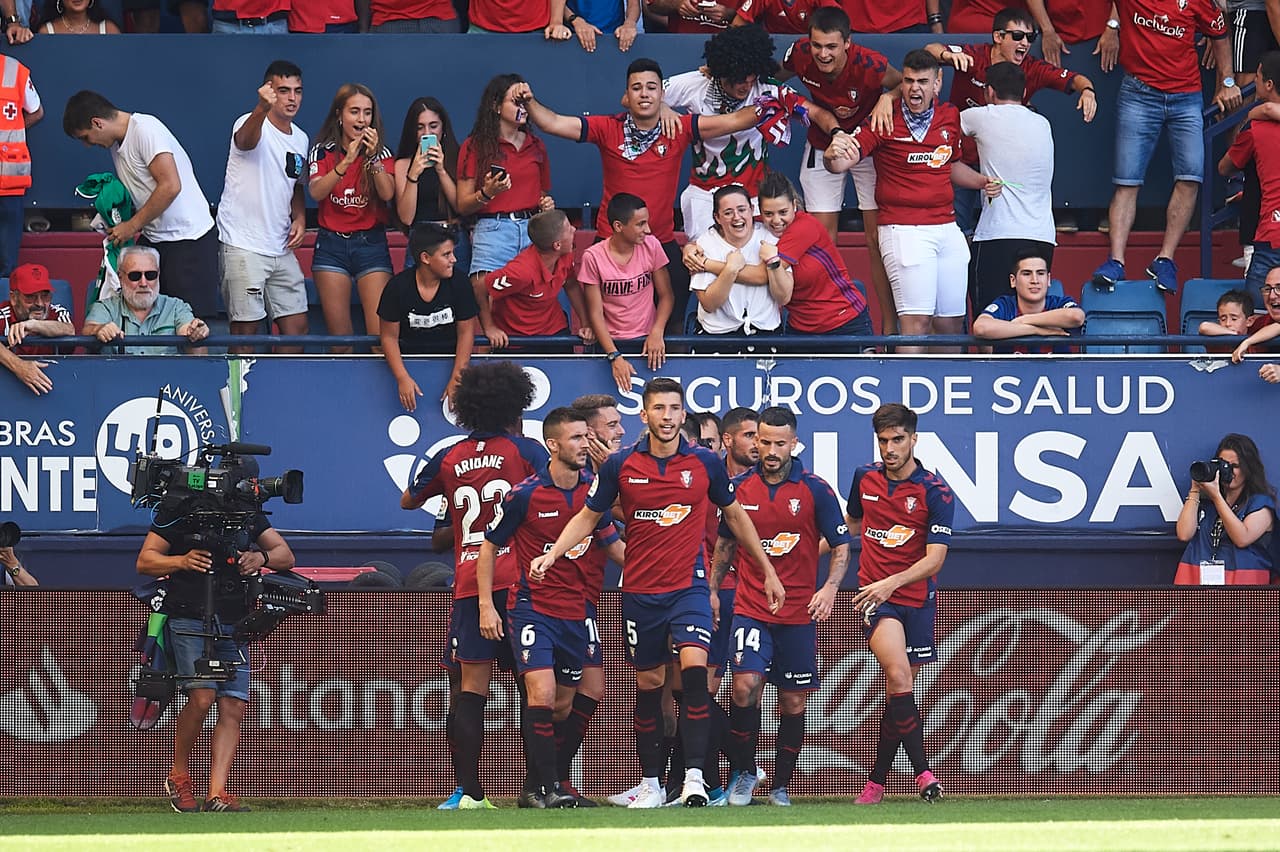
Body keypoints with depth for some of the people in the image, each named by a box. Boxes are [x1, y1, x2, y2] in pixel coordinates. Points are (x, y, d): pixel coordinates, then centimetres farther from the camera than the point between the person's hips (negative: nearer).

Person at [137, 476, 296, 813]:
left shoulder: (248, 512, 11)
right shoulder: (178, 508, -2)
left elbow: (286, 556, 13)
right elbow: (145, 561, 0)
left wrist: (262, 557, -10)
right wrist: (181, 562, -19)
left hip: (233, 625, 5)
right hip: (188, 618, -5)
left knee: (233, 708, -7)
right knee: (202, 696, -21)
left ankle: (217, 794, -10)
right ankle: (178, 776, -1)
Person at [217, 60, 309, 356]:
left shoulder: (300, 139, 12)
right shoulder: (252, 125, -12)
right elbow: (245, 139, -38)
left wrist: (299, 218, 6)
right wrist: (262, 108, -60)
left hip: (281, 248, 7)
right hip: (243, 245, -7)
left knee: (296, 326, 7)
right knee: (246, 330, -6)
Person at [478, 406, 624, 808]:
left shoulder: (594, 490, 3)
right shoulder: (525, 494, -10)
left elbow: (614, 544, 14)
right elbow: (489, 545, 1)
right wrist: (485, 604, -4)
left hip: (577, 612, 5)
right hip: (533, 606, -5)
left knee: (564, 706, 9)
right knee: (542, 694, -18)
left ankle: (558, 781, 19)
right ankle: (543, 786, -17)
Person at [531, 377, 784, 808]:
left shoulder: (705, 463, -1)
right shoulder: (620, 465, -2)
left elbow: (734, 515, 13)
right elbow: (588, 516, 9)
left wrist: (768, 571, 16)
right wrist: (552, 553, -7)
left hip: (688, 586, -1)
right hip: (640, 591, 1)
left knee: (694, 667, -21)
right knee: (648, 684, 8)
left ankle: (694, 777, -21)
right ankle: (651, 783, 19)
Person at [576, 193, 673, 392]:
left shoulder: (651, 246, 0)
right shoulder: (593, 258, -8)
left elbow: (665, 296, 5)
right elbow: (596, 313, -7)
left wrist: (656, 333, -12)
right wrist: (614, 357, -18)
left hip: (647, 340, 2)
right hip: (611, 342, -2)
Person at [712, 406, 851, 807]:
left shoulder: (816, 490, -3)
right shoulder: (740, 487, 3)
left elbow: (841, 546, 2)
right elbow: (725, 543, 17)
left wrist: (830, 587, -14)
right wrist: (712, 589, 10)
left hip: (798, 613, 0)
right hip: (750, 607, 0)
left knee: (794, 701, 4)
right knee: (746, 685, -17)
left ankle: (781, 786, 17)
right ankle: (742, 773, 0)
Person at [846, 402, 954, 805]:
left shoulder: (936, 492, -9)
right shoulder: (865, 477, 3)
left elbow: (934, 559, -16)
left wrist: (892, 582, -29)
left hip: (916, 597, 0)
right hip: (874, 594, 0)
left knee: (897, 692, 6)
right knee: (899, 674, -22)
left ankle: (877, 780, 21)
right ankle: (922, 772, -22)